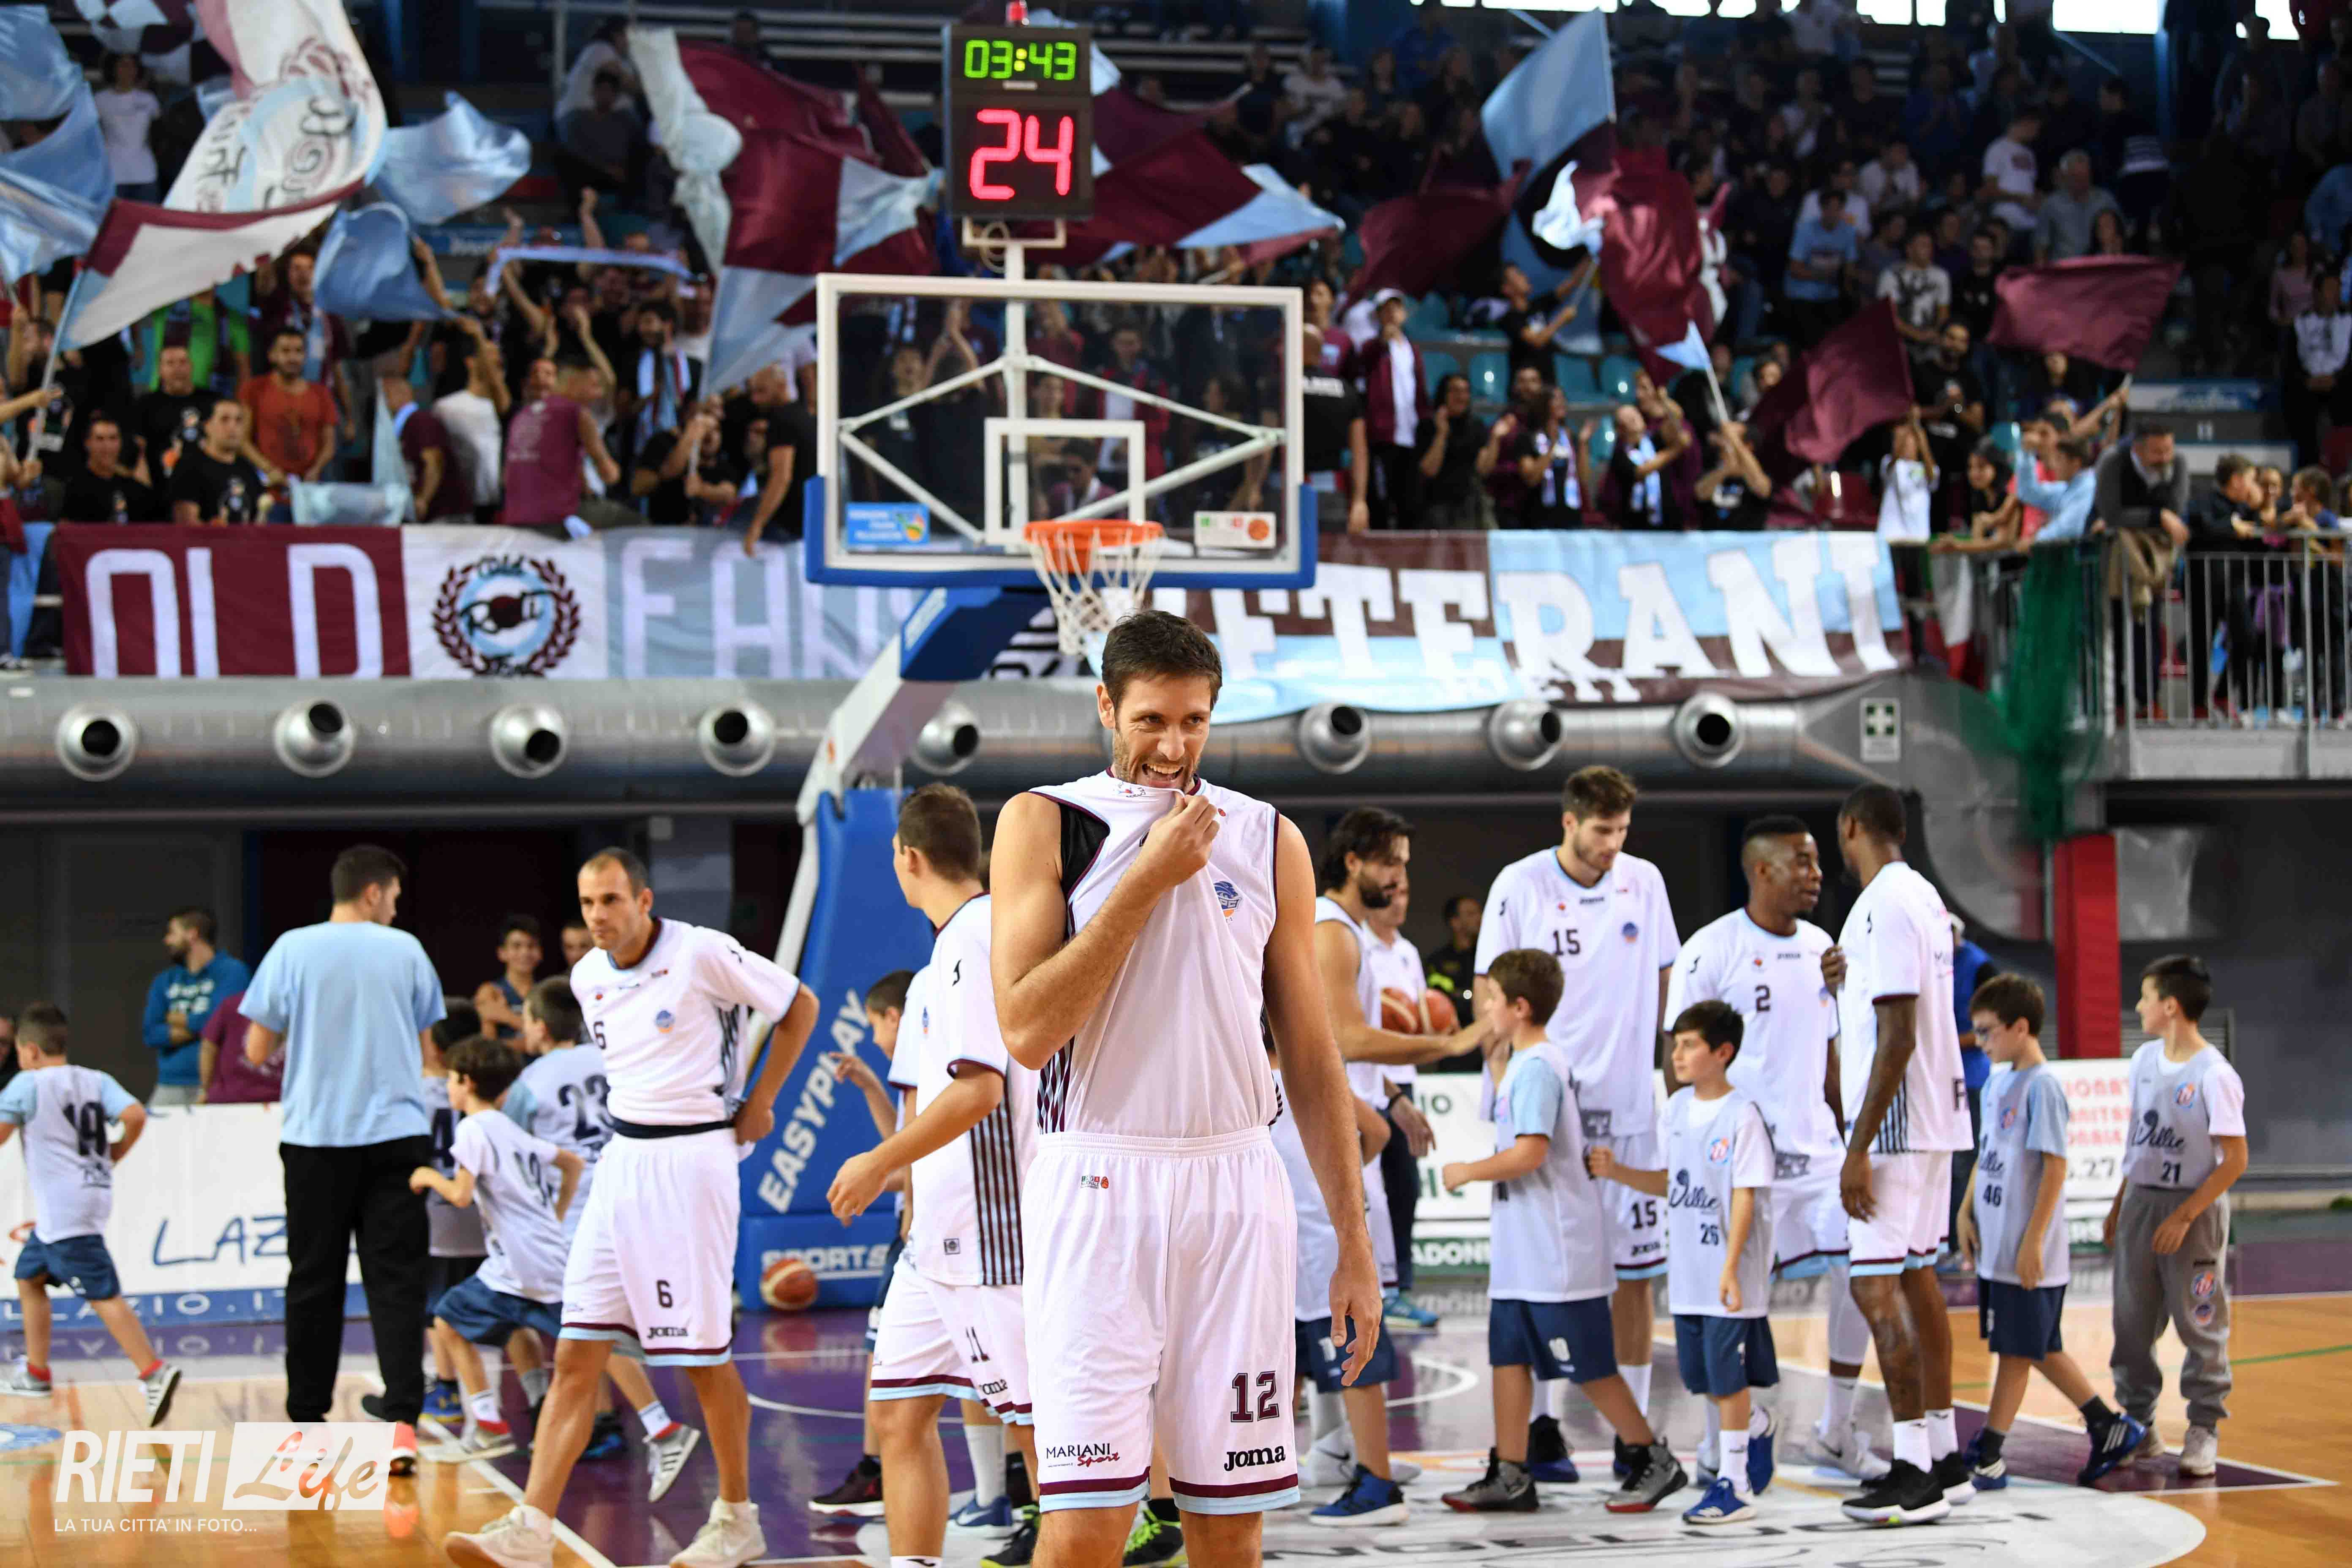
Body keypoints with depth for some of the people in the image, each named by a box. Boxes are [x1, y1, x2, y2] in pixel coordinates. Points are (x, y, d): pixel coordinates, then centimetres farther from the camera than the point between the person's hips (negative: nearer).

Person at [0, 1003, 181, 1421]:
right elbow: (135, 1116, -4)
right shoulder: (97, 1080, 10)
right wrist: (113, 1156, 10)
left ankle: (154, 1373, -27)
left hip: (65, 1209, -8)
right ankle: (35, 1373, 31)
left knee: (103, 1295, -14)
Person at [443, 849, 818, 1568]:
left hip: (691, 1158, -6)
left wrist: (757, 1103, 1)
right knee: (576, 1354, -2)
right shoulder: (588, 978, 8)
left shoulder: (702, 954, -10)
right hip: (622, 1158, 6)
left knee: (704, 1354, 1)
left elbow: (799, 1006, 1)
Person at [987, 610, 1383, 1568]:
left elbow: (1311, 1057, 13)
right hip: (1098, 1185, -3)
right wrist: (1147, 880, -11)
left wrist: (1354, 1240, 10)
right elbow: (1027, 1031, -11)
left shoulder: (1269, 840, 11)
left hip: (1237, 1188, 3)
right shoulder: (1046, 822, 1)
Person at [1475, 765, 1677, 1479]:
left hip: (1628, 1105, 3)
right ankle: (1545, 1424, 9)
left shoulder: (1645, 882, 6)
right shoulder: (1519, 886, -3)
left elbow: (1666, 982, 15)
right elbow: (1492, 993, 1)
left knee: (1634, 1271, 3)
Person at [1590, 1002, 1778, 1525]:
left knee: (1729, 1379, -3)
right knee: (1704, 1378, 15)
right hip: (1688, 1275, 7)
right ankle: (1756, 1427, 39)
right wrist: (1617, 1173, 5)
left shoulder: (1742, 1117, -13)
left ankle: (1733, 1484, 3)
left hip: (1730, 1280, -7)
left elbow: (1745, 1197, -15)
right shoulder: (1677, 1109, 8)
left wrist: (1730, 1270, -20)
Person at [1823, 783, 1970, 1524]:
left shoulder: (1886, 904, -17)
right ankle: (1943, 1457, 18)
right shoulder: (1922, 895, 15)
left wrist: (1860, 1149, -21)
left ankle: (1915, 1474, -11)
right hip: (1933, 1118, 10)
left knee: (1877, 1288, -10)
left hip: (1898, 1123, -10)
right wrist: (1849, 981, 11)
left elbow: (1897, 1038, -22)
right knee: (1916, 1277, 14)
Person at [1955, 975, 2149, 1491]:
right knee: (2040, 1349, 15)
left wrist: (2033, 1241, -19)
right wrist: (1966, 1214, 12)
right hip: (1994, 1248, 9)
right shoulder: (1997, 1083, 11)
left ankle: (1987, 1458, 3)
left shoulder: (2042, 1087, -14)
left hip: (2026, 1254, -9)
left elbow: (2055, 1167, -17)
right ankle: (2109, 1428, 26)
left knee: (2016, 1350, -1)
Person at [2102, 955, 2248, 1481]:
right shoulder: (2146, 1060, 8)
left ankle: (2204, 1429, 9)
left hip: (2194, 1207, -7)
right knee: (2132, 1322, 8)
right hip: (2141, 1201, 7)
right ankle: (2138, 1427, 18)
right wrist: (2119, 1207, 16)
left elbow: (2234, 1162, -15)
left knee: (2200, 1324, 0)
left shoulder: (2215, 1076, -15)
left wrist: (2183, 1217, -18)